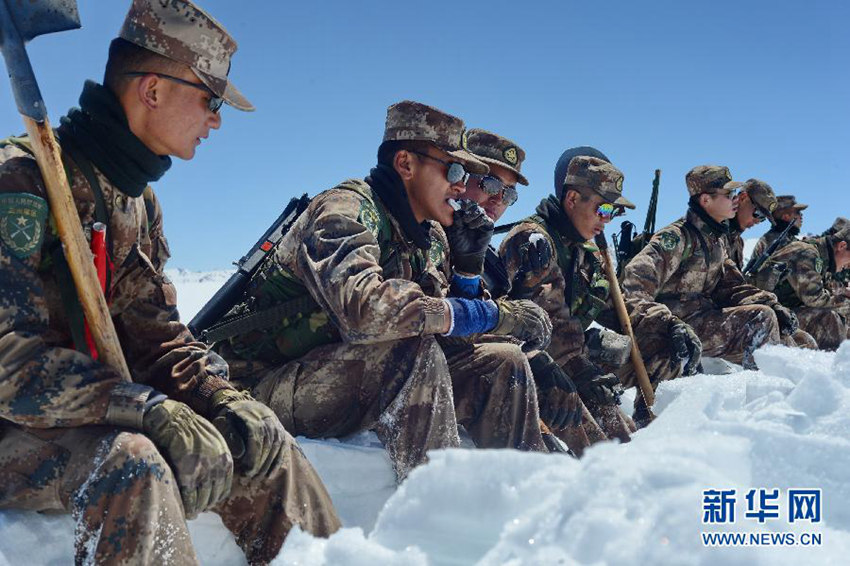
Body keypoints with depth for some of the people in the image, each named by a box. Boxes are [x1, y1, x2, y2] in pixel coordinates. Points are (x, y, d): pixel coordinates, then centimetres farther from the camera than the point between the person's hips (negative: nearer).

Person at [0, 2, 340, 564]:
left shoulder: (138, 199, 8)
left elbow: (153, 334, 6)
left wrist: (220, 397, -12)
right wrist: (153, 412, -35)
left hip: (96, 417, 8)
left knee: (259, 439, -3)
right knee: (130, 464, -36)